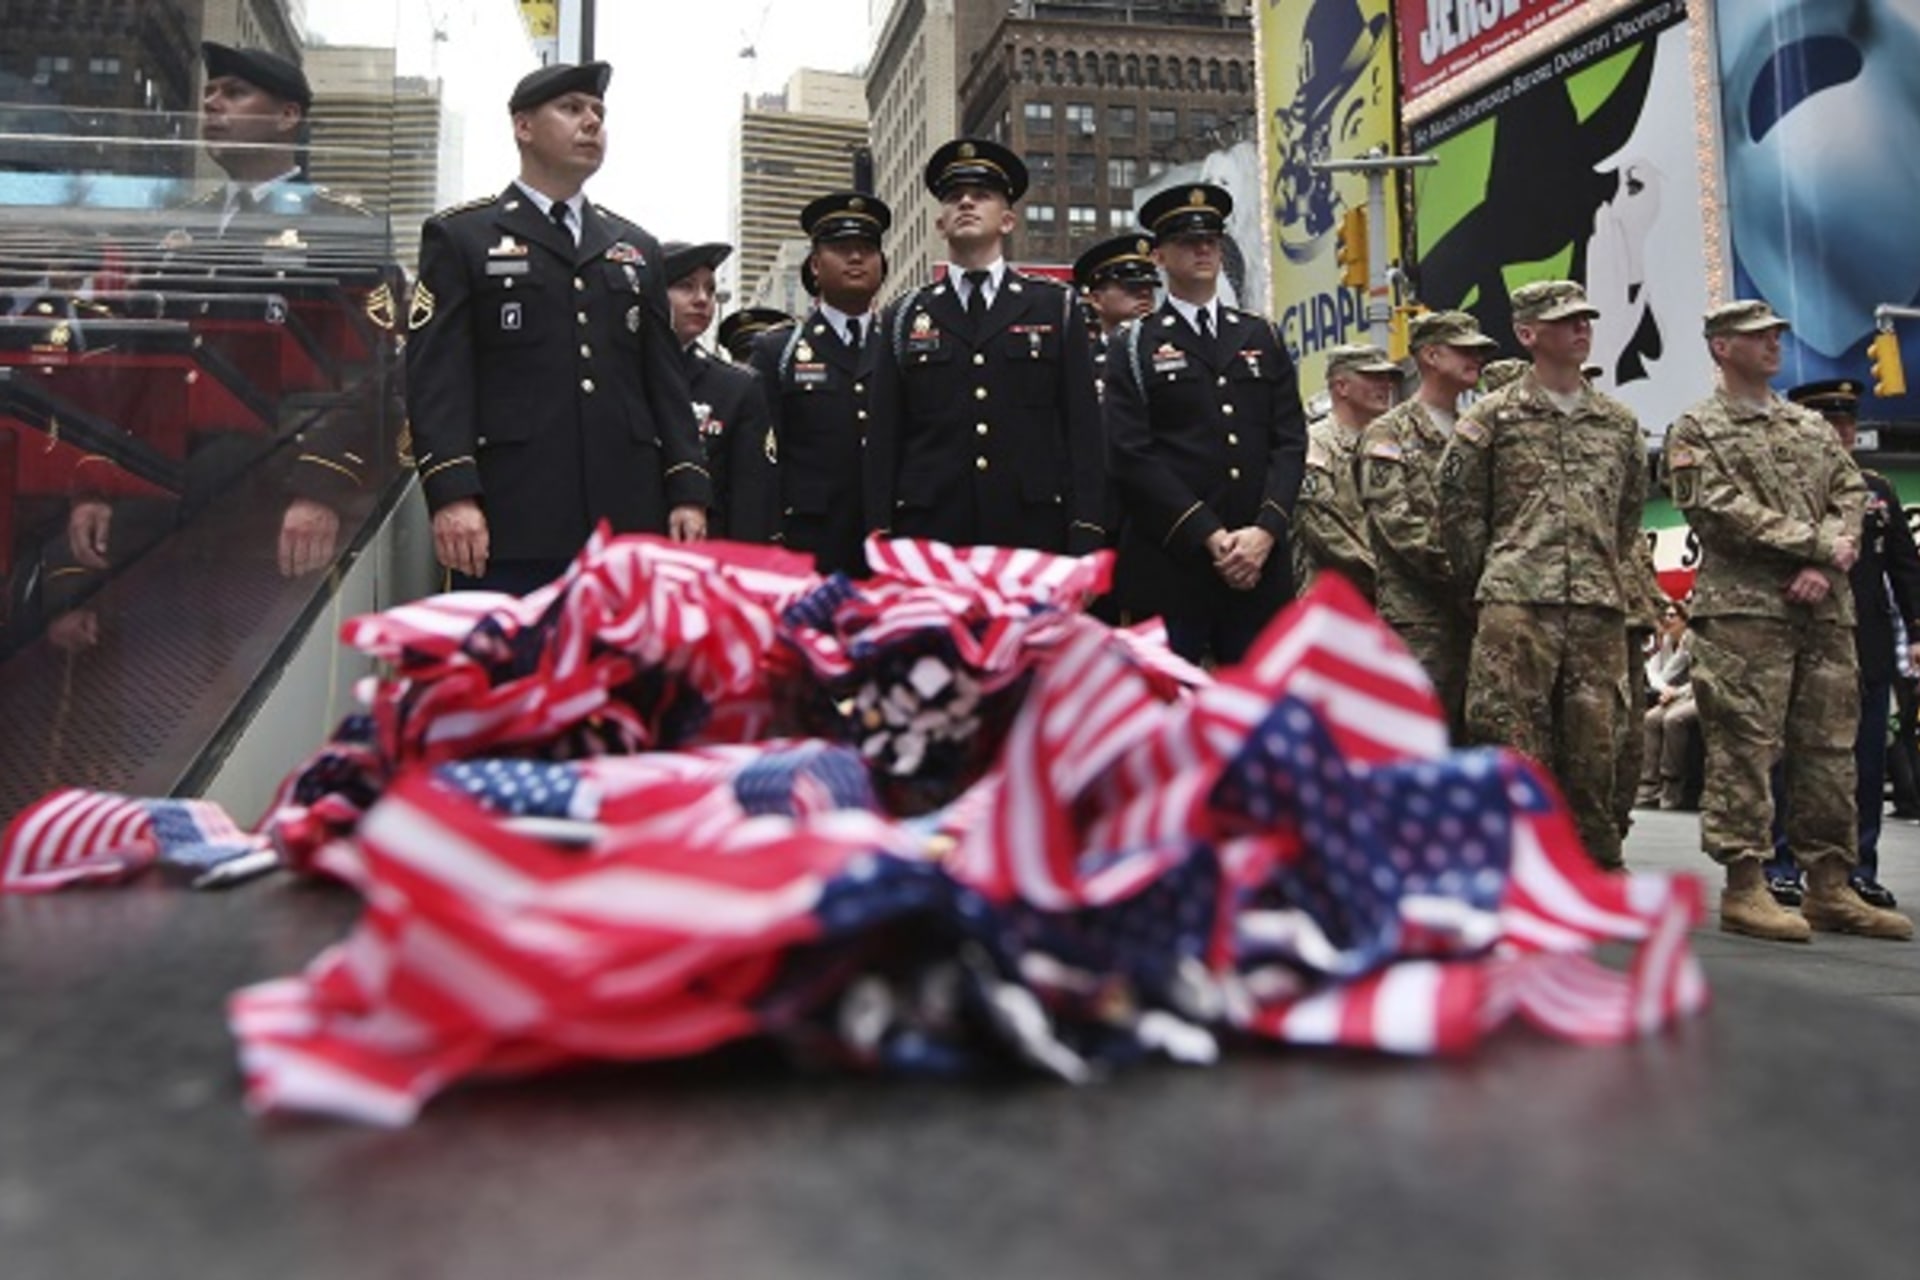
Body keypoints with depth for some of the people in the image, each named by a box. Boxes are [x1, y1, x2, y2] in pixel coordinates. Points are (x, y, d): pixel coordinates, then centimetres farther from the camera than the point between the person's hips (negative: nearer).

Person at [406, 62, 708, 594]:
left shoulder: (637, 248, 22)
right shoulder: (459, 237, 9)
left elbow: (665, 378, 16)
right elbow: (436, 375, -2)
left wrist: (687, 491, 4)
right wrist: (452, 494, -15)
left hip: (629, 518, 4)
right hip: (509, 523, -4)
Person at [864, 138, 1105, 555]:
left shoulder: (1057, 309, 11)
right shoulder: (903, 319, 13)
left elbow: (1084, 428, 5)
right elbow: (882, 441, 9)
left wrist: (1085, 545, -3)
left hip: (1034, 533, 0)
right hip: (929, 533, 1)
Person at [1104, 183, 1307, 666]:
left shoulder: (1262, 337, 16)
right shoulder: (1135, 347, 5)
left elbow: (1290, 441, 9)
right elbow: (1133, 457, -6)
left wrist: (1265, 530, -7)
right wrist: (1210, 537, -13)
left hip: (1260, 561, 4)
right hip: (1169, 563, -3)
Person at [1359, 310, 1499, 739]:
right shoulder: (1388, 434, 1)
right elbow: (1396, 521, -11)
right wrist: (1459, 571, -16)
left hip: (1478, 613, 6)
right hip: (1418, 617, -6)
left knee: (1471, 735, 8)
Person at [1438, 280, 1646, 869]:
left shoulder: (1619, 422, 17)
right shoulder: (1492, 417, 4)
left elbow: (1630, 510, 25)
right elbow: (1458, 506, 3)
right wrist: (1491, 578, 3)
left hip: (1599, 606, 4)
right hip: (1517, 602, -4)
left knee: (1592, 742, 7)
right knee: (1515, 735, -7)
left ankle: (1600, 863, 17)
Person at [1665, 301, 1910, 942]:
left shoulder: (1813, 427, 21)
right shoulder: (1695, 430, 2)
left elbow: (1852, 495, 11)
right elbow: (1723, 511, -10)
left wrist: (1825, 566, -8)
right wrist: (1822, 543, -12)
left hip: (1825, 609, 6)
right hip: (1743, 607, -6)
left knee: (1829, 747, 7)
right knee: (1744, 747, -7)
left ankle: (1830, 888, 14)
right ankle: (1744, 887, -2)